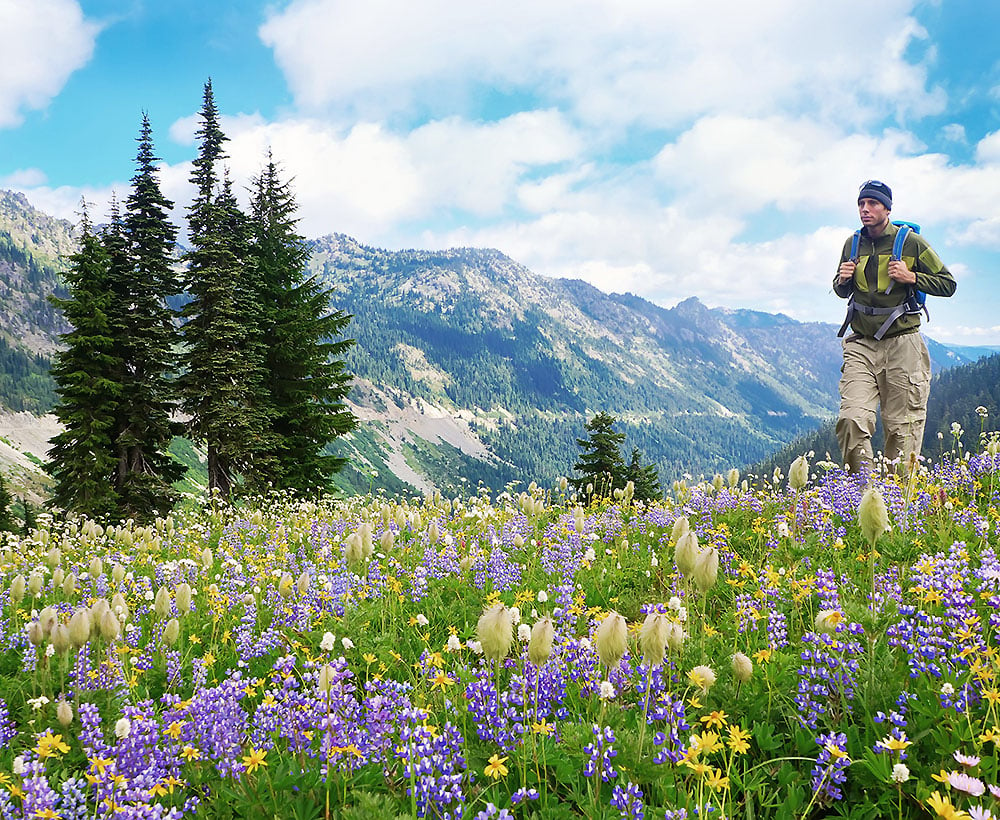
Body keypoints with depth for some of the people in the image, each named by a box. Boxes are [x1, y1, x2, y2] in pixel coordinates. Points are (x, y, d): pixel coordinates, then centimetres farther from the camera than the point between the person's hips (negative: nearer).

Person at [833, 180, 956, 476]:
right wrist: (842, 279, 1)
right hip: (861, 344, 2)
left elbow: (948, 284, 5)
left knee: (902, 426, 1)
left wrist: (911, 277, -11)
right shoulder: (852, 244, 10)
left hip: (902, 343, -2)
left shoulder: (911, 242, 0)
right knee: (852, 419, -14)